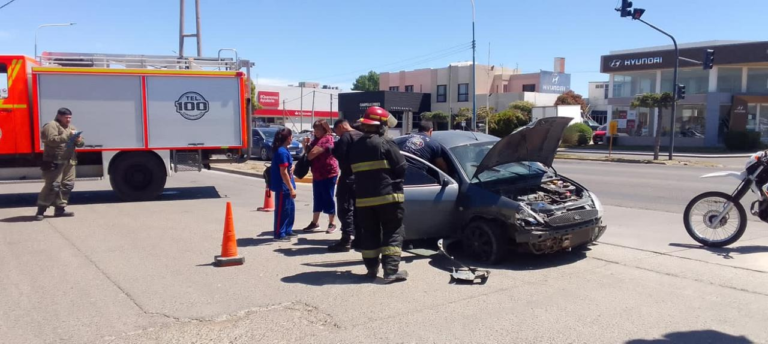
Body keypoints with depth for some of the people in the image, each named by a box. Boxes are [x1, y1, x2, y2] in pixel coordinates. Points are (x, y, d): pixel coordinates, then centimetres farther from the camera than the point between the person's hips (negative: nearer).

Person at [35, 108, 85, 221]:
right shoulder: (51, 126, -5)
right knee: (53, 186, -11)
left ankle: (60, 209, 15)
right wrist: (68, 135, -22)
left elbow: (81, 143, 18)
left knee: (67, 185, 6)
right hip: (54, 162, -8)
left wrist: (79, 140, -5)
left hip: (69, 162, 8)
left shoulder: (71, 127, 19)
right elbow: (52, 140, -21)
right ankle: (40, 211, -5)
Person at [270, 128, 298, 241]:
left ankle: (287, 230, 27)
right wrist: (291, 188, -20)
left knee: (290, 208, 17)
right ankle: (279, 234, 8)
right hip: (283, 186, -10)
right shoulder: (282, 152, -19)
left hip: (286, 186, 10)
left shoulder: (283, 150, 11)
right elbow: (283, 173, -21)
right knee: (282, 209, -1)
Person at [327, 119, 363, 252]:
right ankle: (358, 238, 17)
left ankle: (346, 240, -11)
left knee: (345, 208, -7)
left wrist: (332, 149, -1)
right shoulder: (361, 136, 16)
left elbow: (340, 155, -19)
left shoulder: (345, 136, -11)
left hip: (348, 176, -9)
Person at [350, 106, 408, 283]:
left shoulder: (355, 146, 11)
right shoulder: (385, 143, -9)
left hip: (363, 198, 6)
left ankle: (372, 268, 19)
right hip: (387, 196, -5)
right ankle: (391, 270, -5)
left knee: (369, 232, 15)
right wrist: (396, 183, 11)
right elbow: (401, 168, -6)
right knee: (393, 232, 1)